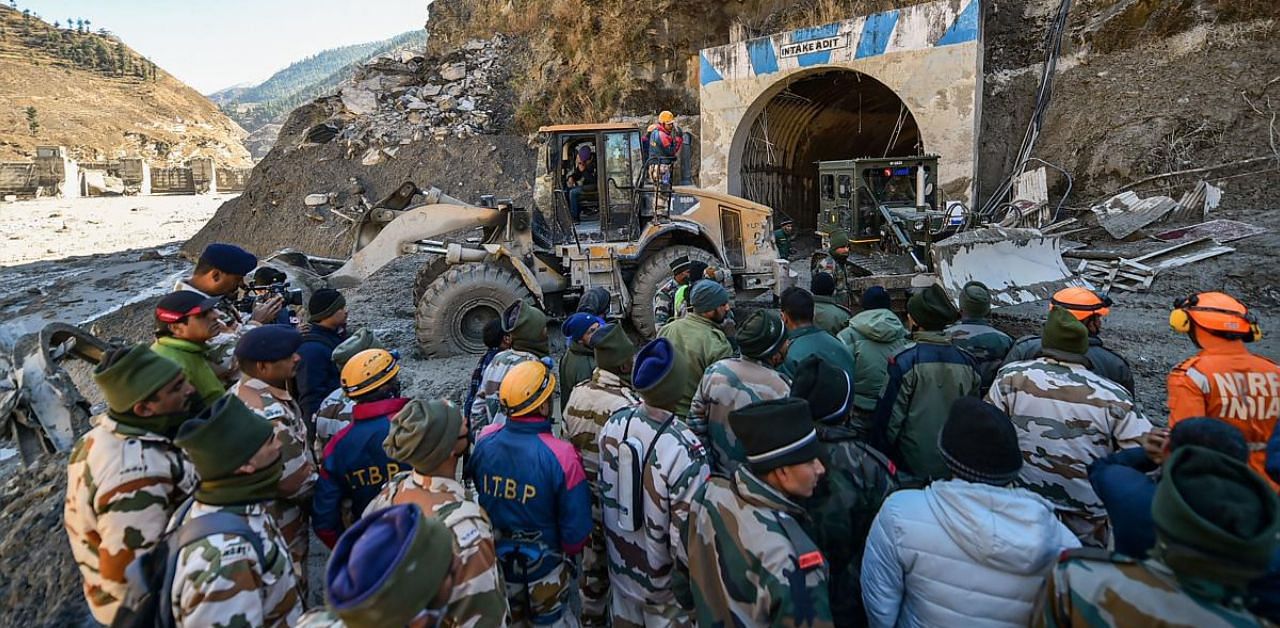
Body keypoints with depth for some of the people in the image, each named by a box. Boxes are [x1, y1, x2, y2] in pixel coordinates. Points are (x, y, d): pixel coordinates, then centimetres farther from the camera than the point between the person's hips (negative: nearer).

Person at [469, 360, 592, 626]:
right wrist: (569, 551, 2)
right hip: (543, 572, -3)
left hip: (493, 565, 4)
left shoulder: (484, 440, -17)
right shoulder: (560, 456, -29)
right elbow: (576, 529, -20)